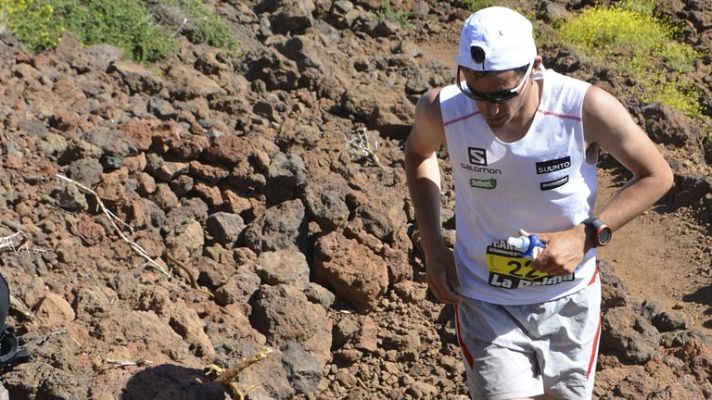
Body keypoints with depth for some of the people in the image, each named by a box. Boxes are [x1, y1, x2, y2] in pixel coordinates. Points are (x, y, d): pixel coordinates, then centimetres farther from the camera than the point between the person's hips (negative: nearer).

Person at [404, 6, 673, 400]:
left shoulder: (586, 108, -25)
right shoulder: (442, 110, -20)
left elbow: (656, 175, -10)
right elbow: (418, 153, 5)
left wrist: (587, 234, -23)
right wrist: (432, 245, -3)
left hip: (569, 301, 1)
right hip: (486, 303, -1)